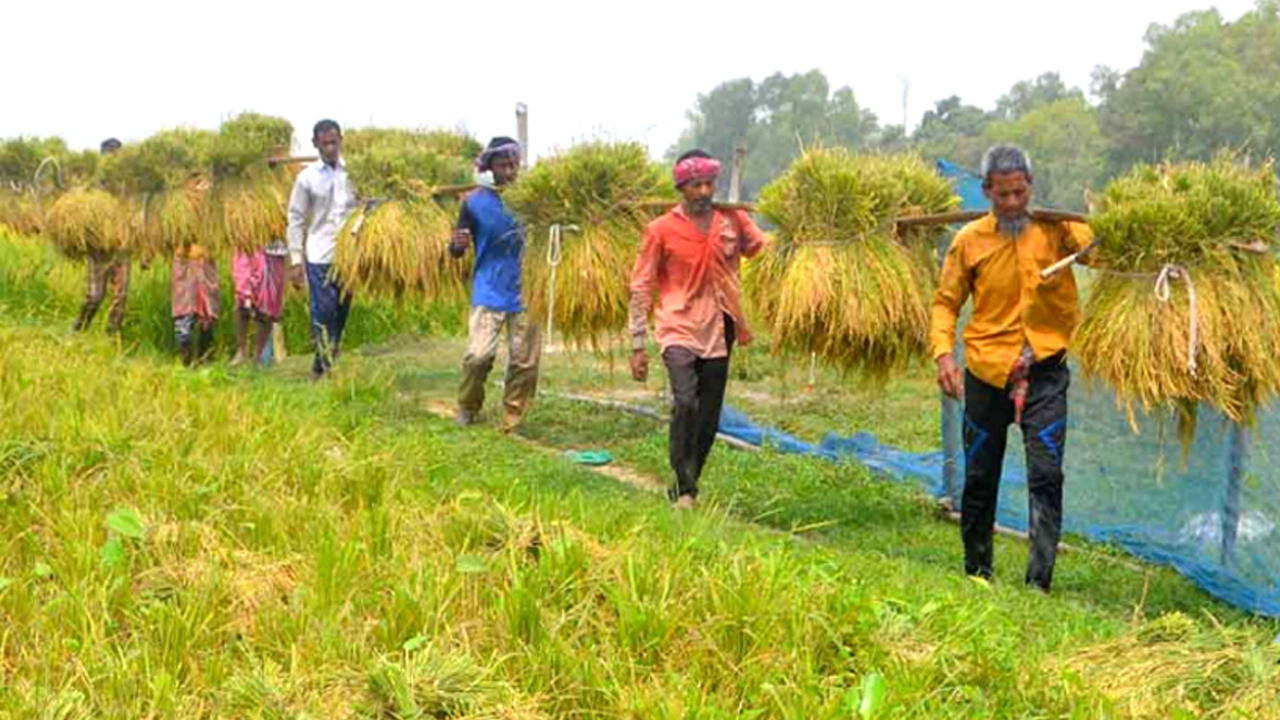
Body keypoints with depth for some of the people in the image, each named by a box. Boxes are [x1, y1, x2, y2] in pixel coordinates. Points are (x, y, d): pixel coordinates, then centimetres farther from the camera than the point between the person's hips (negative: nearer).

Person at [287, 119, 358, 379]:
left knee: (341, 315, 6)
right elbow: (296, 218, 2)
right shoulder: (307, 177, 0)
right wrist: (295, 260, -3)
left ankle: (322, 366, 17)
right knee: (323, 315, -6)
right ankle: (328, 369, -2)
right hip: (320, 257, -2)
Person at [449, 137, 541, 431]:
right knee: (479, 354, -15)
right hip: (489, 293, -3)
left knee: (525, 360, 3)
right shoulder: (475, 202, -2)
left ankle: (511, 424, 16)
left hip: (524, 292, 3)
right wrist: (457, 244, -23)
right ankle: (467, 410, 10)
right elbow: (456, 251, 1)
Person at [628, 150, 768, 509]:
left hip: (717, 334, 4)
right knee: (685, 402, -22)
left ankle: (687, 486, 23)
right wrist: (638, 345, -2)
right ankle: (685, 490, -14)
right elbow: (641, 287, 1)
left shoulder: (734, 221, 4)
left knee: (709, 418, 6)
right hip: (678, 330, -3)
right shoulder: (662, 230, -3)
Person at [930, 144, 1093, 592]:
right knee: (980, 479, 12)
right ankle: (977, 573, 28)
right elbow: (946, 302, 5)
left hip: (1044, 372, -2)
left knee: (1046, 475, -9)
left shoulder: (1056, 228, -1)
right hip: (986, 373, 2)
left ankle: (1040, 580, -5)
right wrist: (943, 353, -10)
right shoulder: (970, 240, 1)